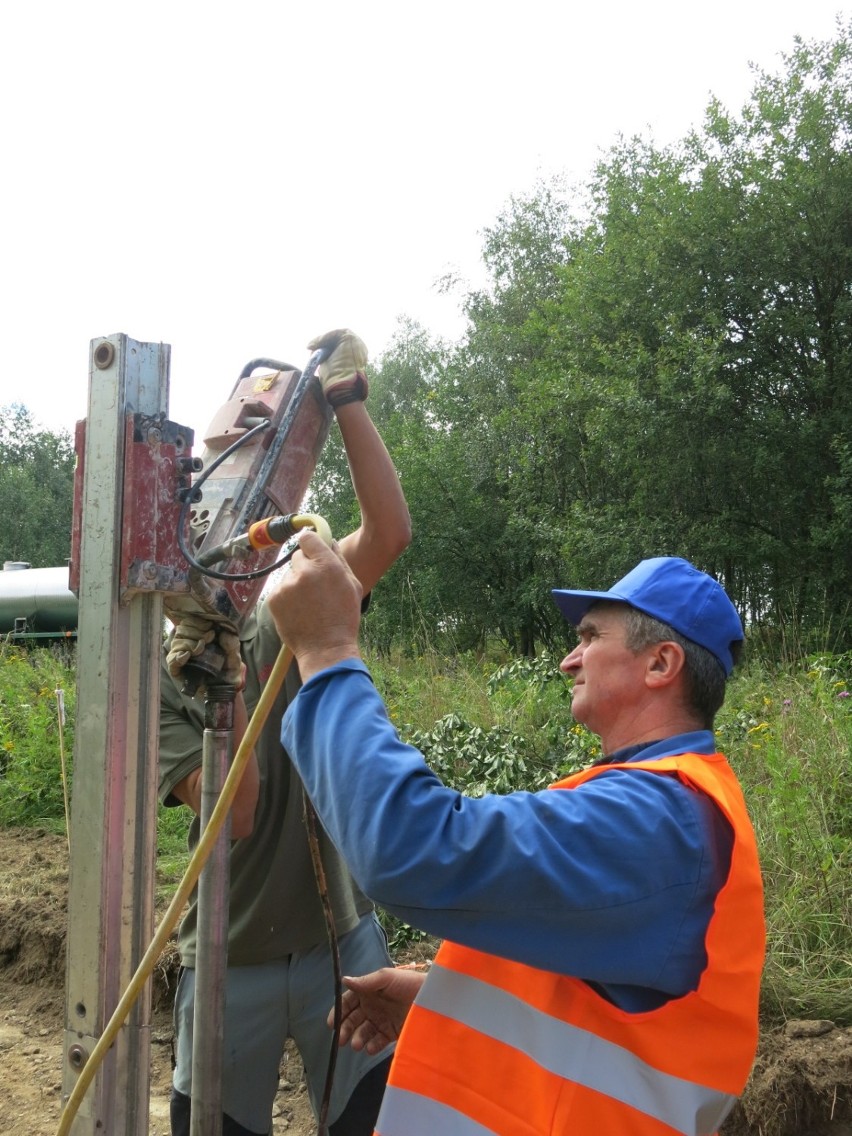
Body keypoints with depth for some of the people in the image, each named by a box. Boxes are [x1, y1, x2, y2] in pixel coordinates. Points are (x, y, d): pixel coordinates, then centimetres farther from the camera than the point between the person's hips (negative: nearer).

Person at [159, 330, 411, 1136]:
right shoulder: (159, 682, -7)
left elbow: (389, 532, -18)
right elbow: (234, 815, -20)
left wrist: (348, 401, -25)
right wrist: (224, 685, -29)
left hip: (343, 939, 1)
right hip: (230, 961, -1)